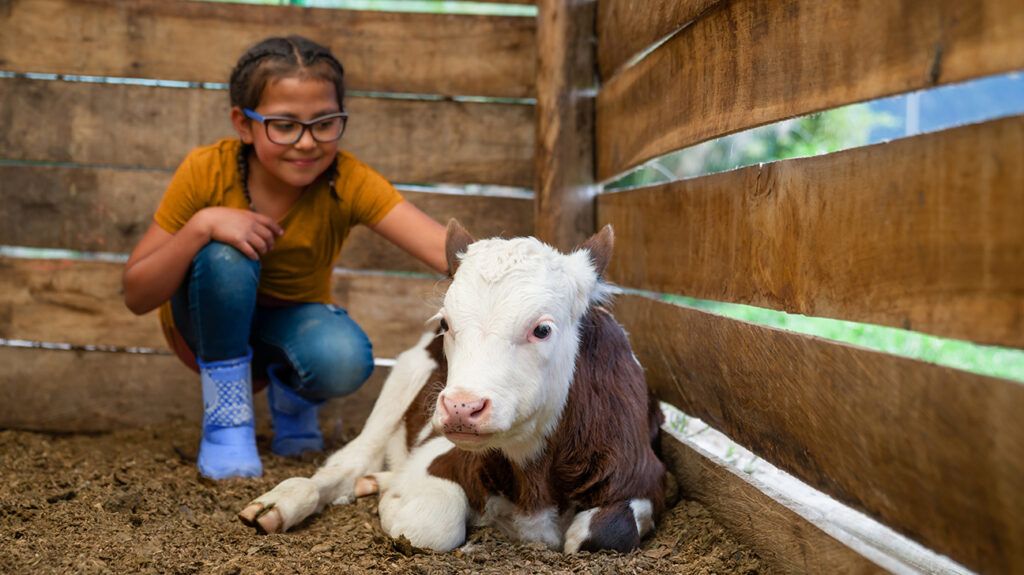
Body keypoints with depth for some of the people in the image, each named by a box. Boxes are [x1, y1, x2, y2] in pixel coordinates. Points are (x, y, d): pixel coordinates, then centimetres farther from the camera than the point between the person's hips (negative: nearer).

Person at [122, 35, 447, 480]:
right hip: (211, 323, -1)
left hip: (289, 324, 1)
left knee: (344, 358, -34)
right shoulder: (207, 172, -25)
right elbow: (136, 297, -22)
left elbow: (445, 248, -43)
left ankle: (290, 397, 3)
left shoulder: (349, 183, -26)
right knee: (226, 253, -34)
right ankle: (226, 414, -15)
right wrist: (202, 225, -36)